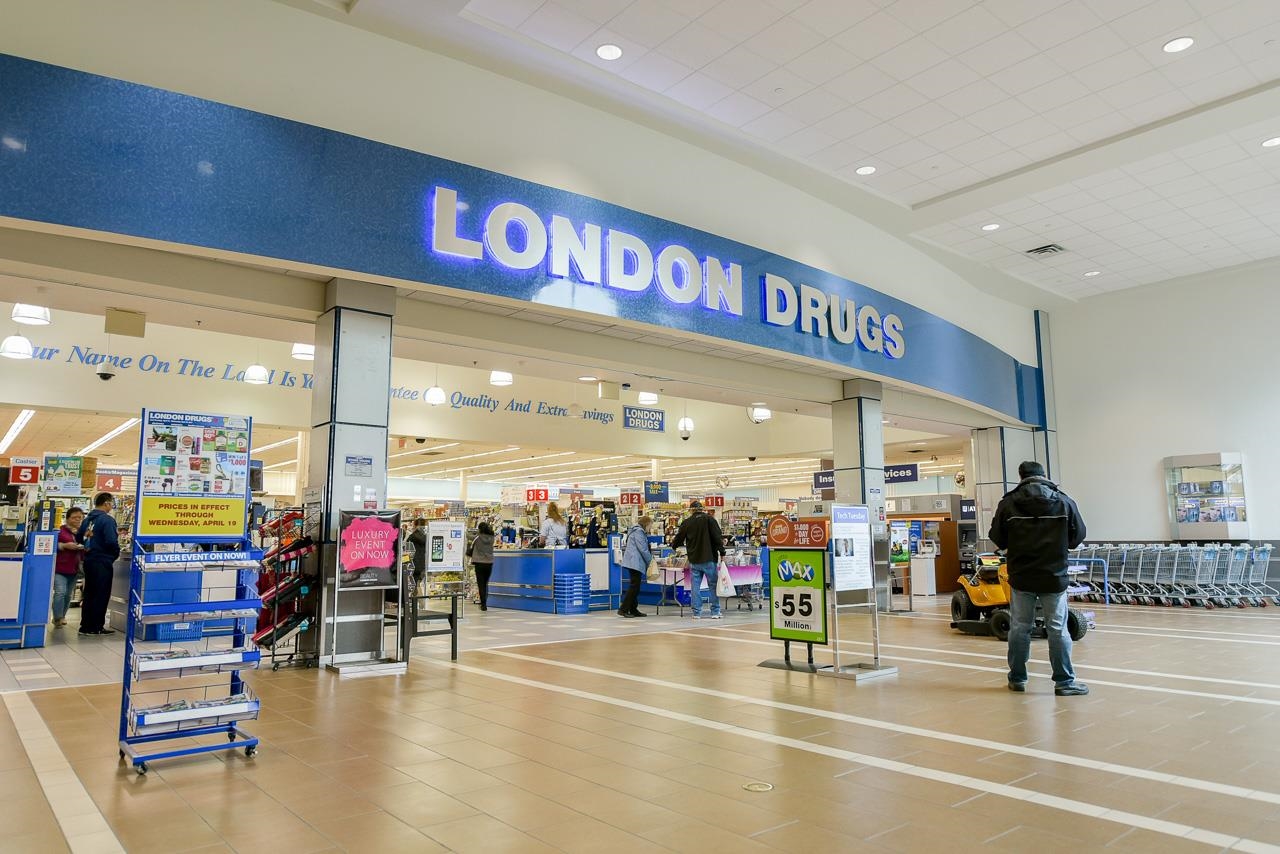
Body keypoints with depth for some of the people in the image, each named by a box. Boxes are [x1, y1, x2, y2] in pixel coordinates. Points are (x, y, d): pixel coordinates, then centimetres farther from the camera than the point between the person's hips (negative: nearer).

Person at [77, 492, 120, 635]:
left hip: (88, 560, 8)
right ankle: (97, 627, 3)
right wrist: (116, 552, -5)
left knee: (89, 594, 14)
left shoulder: (87, 519, 10)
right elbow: (111, 541, -22)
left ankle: (86, 626, 19)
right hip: (102, 561, -8)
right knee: (101, 595, 0)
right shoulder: (107, 519, -16)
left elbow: (79, 538, 17)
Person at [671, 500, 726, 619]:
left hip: (694, 561, 2)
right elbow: (718, 537, -9)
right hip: (709, 559, -2)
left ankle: (697, 613, 8)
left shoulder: (686, 522, 4)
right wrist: (722, 552, -3)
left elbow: (679, 538, 14)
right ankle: (715, 612, 8)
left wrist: (673, 544, 35)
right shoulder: (709, 519, -3)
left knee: (695, 586, 7)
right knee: (713, 585, 7)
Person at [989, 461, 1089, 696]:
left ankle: (1017, 678, 16)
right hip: (1054, 575, 0)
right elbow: (1077, 537, 4)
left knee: (1020, 627, 9)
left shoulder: (1008, 503, -6)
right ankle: (1064, 681, 8)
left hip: (1021, 576, 0)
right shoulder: (1064, 501, -3)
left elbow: (998, 539, 0)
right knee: (1058, 629, 5)